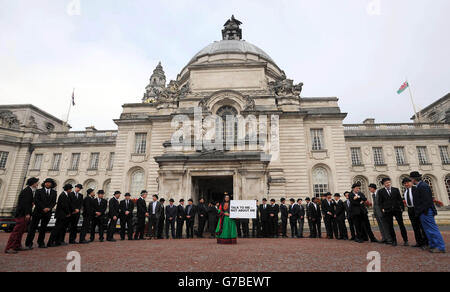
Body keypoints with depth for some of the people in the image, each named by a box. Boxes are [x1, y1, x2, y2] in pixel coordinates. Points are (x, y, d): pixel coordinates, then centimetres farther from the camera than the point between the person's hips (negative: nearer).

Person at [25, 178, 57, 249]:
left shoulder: (54, 192, 10)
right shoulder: (39, 191, 5)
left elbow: (54, 202, 3)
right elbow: (36, 201, -5)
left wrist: (49, 208, -15)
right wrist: (43, 208, -14)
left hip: (47, 213, 2)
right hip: (38, 211, -2)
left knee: (43, 228, 7)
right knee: (33, 228, -2)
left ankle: (41, 243, 13)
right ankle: (29, 244, 5)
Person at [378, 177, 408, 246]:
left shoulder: (396, 189, 6)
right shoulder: (380, 191, 2)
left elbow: (400, 199, 6)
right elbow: (380, 202, 4)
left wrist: (402, 208, -1)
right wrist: (382, 208, -5)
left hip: (397, 210, 1)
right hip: (387, 211, -1)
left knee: (401, 225, 5)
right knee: (390, 226, 5)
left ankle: (405, 240, 16)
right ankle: (394, 240, 17)